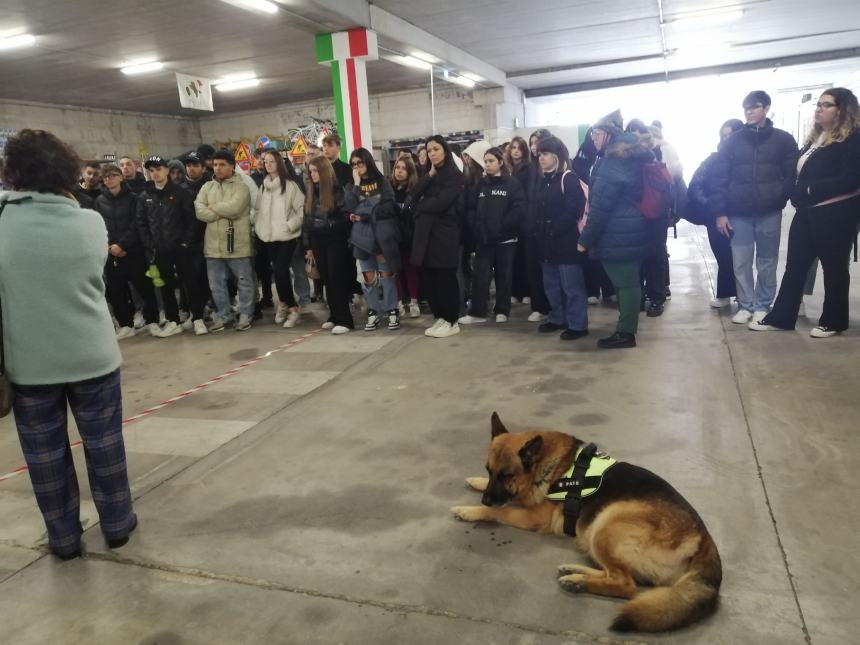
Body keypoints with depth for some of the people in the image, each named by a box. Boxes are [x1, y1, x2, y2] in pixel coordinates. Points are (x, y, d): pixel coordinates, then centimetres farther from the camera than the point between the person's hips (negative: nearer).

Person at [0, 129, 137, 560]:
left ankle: (64, 538, 27)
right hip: (92, 354, 1)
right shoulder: (91, 222, -6)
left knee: (45, 453, 14)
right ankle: (117, 524, 27)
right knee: (104, 443, 14)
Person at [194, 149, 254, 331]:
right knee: (216, 284, 11)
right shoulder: (207, 187, 10)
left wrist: (213, 207, -6)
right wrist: (225, 212, -12)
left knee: (244, 282, 6)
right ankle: (223, 315, 26)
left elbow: (234, 208, -21)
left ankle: (245, 315, 20)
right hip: (213, 245, 5)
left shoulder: (241, 186, -4)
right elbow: (200, 212, -4)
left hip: (237, 244, -4)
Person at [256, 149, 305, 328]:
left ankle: (284, 304, 6)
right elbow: (259, 209, 17)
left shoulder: (290, 185, -7)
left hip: (286, 237, -6)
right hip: (268, 237, 6)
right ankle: (286, 304, 22)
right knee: (279, 272, 9)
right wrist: (257, 227, 8)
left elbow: (303, 209, -9)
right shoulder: (263, 186, 13)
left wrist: (290, 225, -13)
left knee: (280, 272, -12)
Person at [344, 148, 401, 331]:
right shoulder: (351, 186, 11)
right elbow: (350, 209, -6)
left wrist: (365, 216, -11)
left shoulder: (382, 181, 3)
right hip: (362, 235, 3)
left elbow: (388, 207, -8)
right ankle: (373, 312, 14)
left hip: (383, 234, -2)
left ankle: (392, 311, 9)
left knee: (387, 274, 1)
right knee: (369, 277, 5)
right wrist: (356, 185, -7)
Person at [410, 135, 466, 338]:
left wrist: (420, 205, 1)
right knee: (428, 278, 6)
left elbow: (440, 203, -16)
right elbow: (412, 196, 4)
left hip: (444, 232, -7)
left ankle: (452, 321, 7)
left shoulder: (455, 176, -3)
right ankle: (440, 318, 18)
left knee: (445, 278, -2)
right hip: (425, 232, 7)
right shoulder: (429, 176, 19)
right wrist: (430, 174, -4)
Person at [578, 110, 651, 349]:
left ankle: (625, 332, 3)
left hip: (616, 234, -9)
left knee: (623, 282, -4)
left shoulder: (612, 162, -15)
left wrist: (585, 239, -13)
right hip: (634, 230, 9)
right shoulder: (637, 157, 15)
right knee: (629, 280, 13)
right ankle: (627, 327, 22)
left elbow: (600, 206, -18)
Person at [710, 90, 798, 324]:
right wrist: (720, 212, -4)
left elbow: (792, 175, 3)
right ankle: (746, 305, 15)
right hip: (738, 214, 1)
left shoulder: (783, 139, 3)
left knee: (766, 263, 7)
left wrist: (779, 200, -7)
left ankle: (763, 306, 18)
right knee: (741, 263, 3)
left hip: (769, 213, -1)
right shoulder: (733, 141, 4)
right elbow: (720, 178, 1)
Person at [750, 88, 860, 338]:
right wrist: (798, 194, -1)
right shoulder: (815, 138, 15)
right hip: (807, 213, 8)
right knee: (795, 266, 9)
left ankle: (833, 321, 19)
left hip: (835, 215, -8)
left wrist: (812, 190, -18)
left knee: (833, 268, 5)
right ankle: (780, 317, 16)